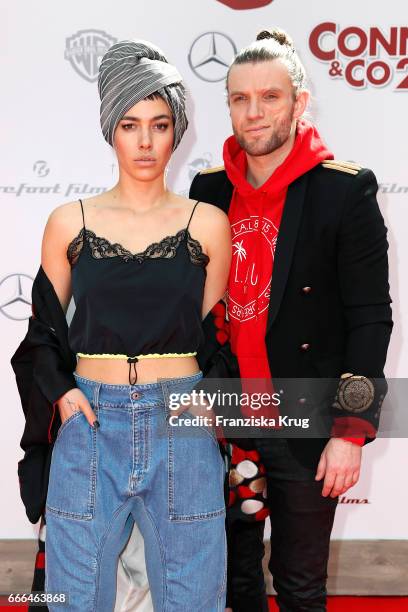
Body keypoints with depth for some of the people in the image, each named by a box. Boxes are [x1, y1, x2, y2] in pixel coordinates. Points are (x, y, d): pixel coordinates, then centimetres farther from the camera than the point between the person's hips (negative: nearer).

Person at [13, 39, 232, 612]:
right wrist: (60, 392, -3)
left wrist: (209, 399, -4)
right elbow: (44, 330, 11)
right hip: (90, 423, 1)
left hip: (182, 430, 0)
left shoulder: (208, 223, 1)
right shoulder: (70, 222, 3)